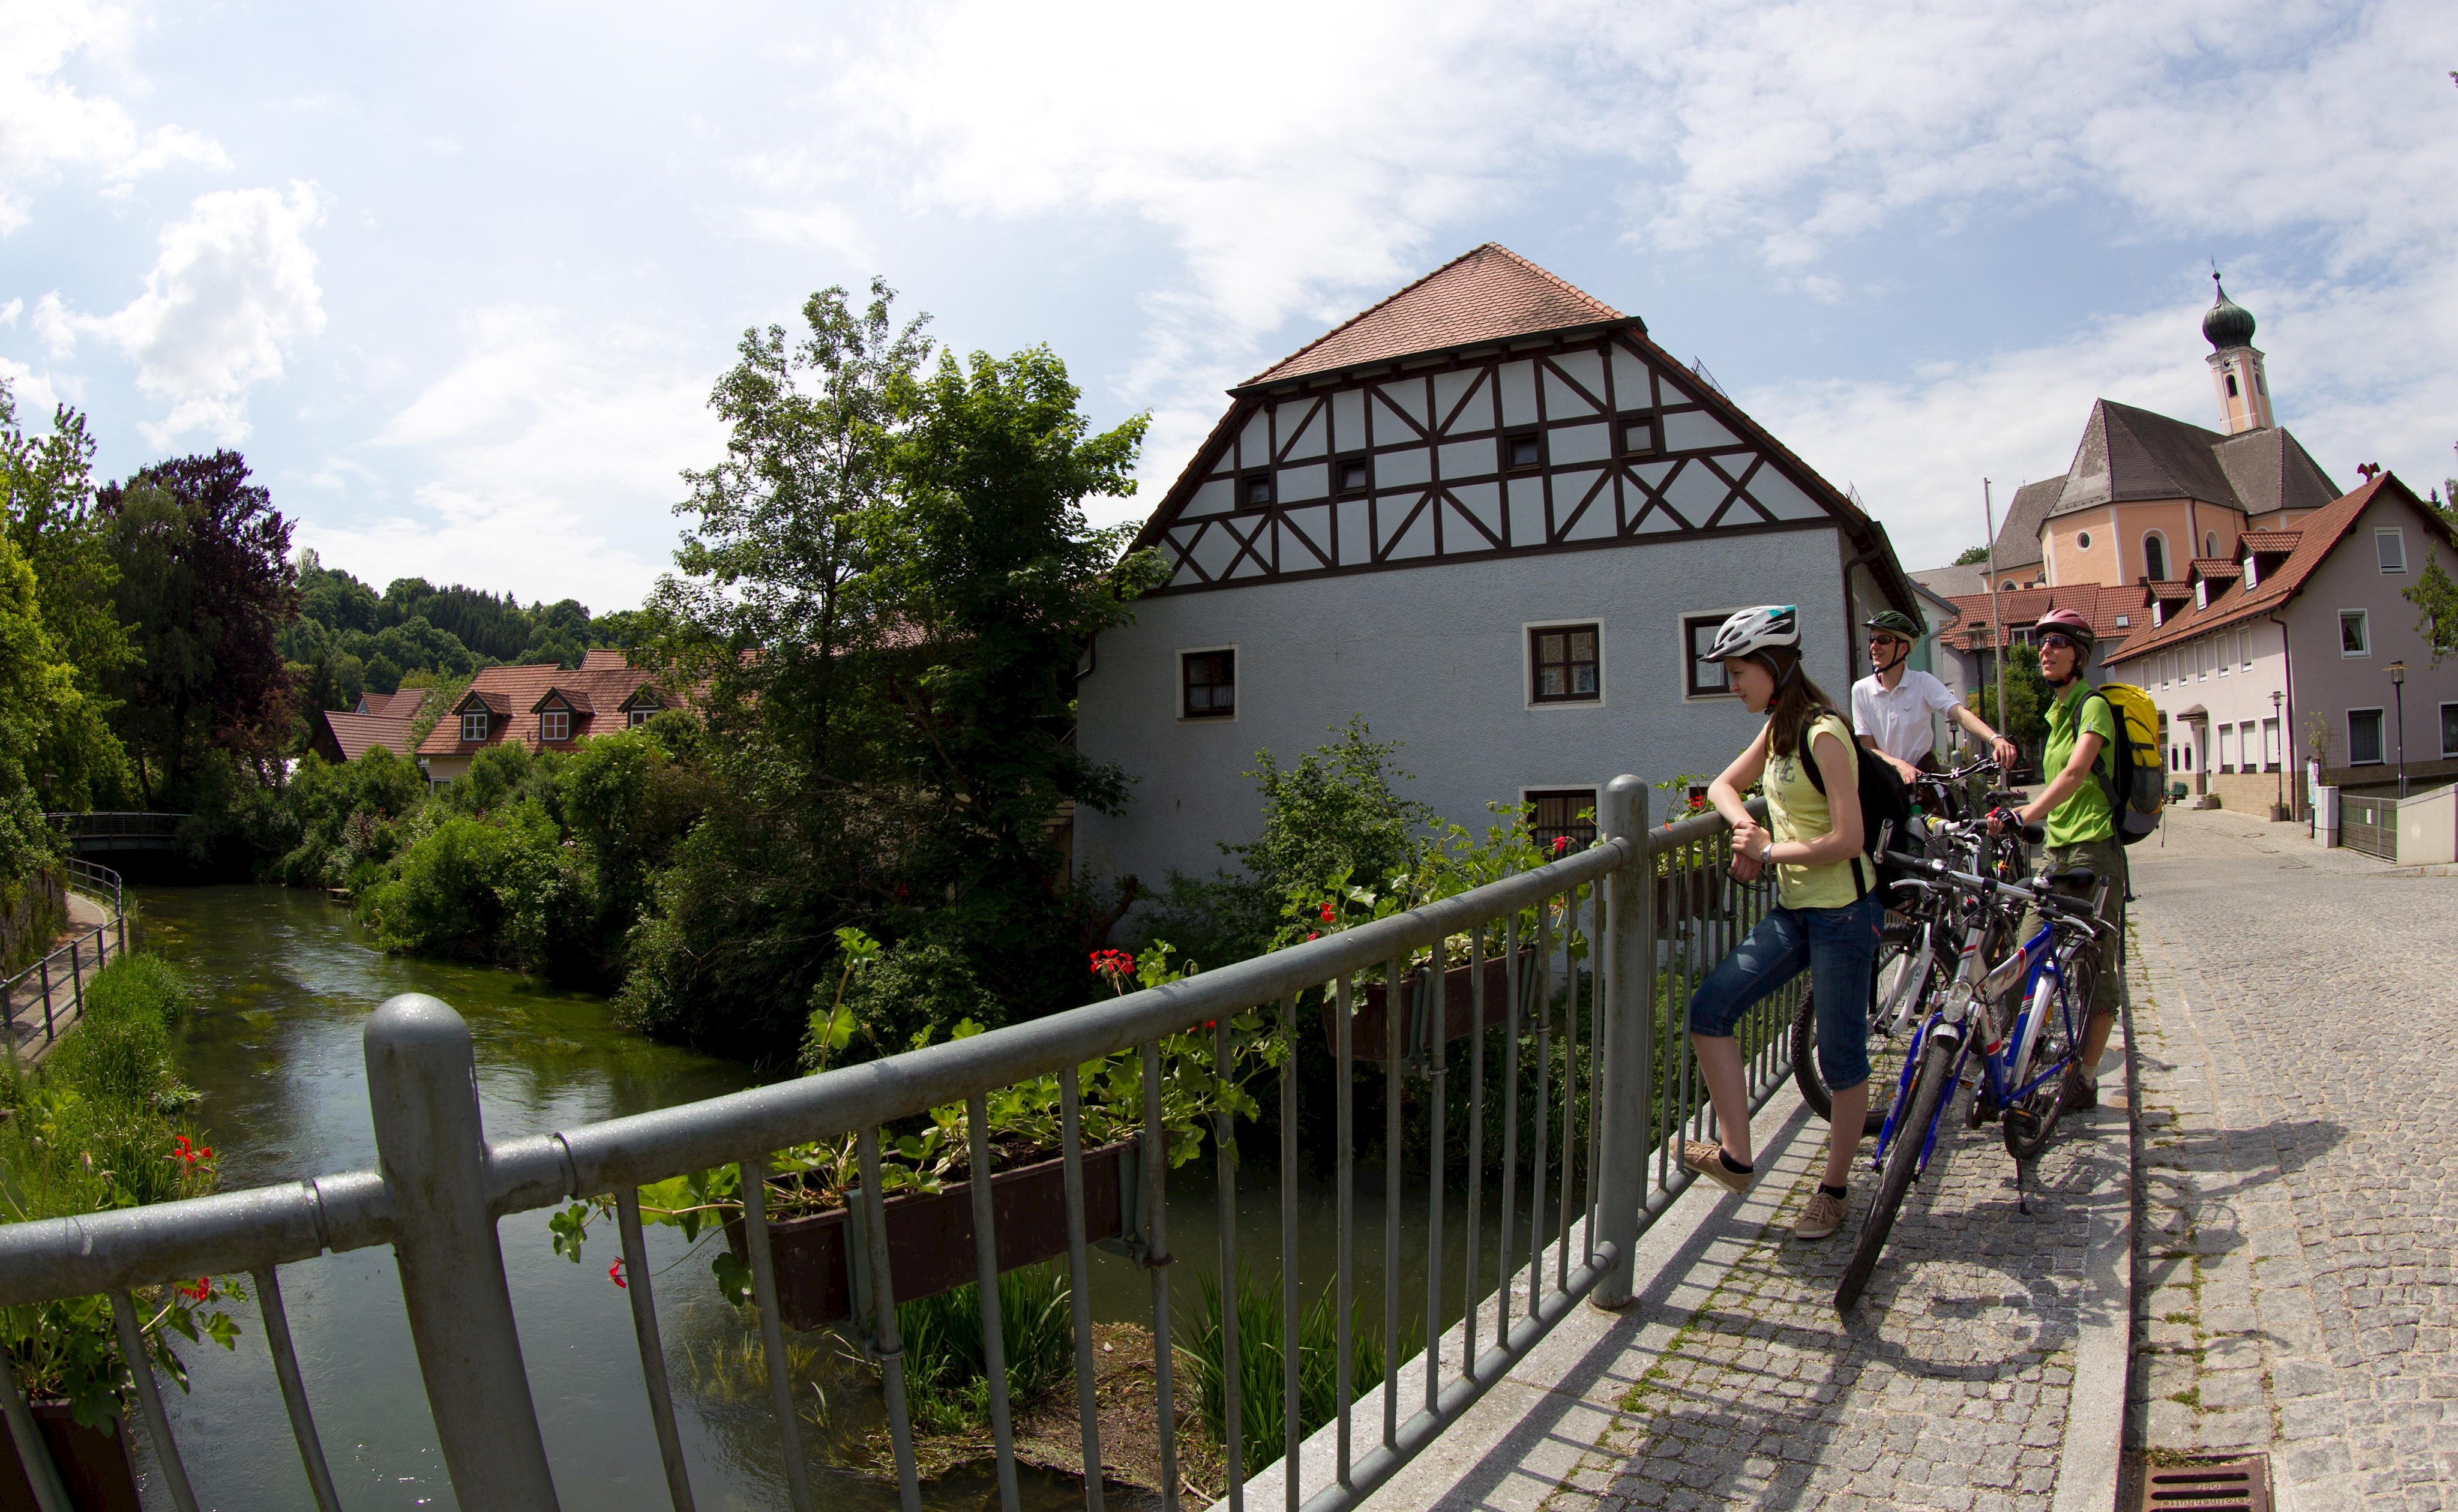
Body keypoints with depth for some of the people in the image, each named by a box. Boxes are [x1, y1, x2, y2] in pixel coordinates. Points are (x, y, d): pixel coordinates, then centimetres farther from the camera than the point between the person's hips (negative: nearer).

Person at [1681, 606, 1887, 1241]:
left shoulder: (1822, 733, -18)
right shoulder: (1776, 731, 9)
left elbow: (1847, 839, -23)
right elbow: (1723, 787, 20)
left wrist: (1771, 852, -11)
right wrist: (1747, 829, -1)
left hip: (1843, 912, -8)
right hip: (1793, 909, 9)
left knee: (1841, 1057, 4)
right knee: (1710, 1007, -3)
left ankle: (1834, 1190, 21)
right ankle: (1737, 1157, 3)